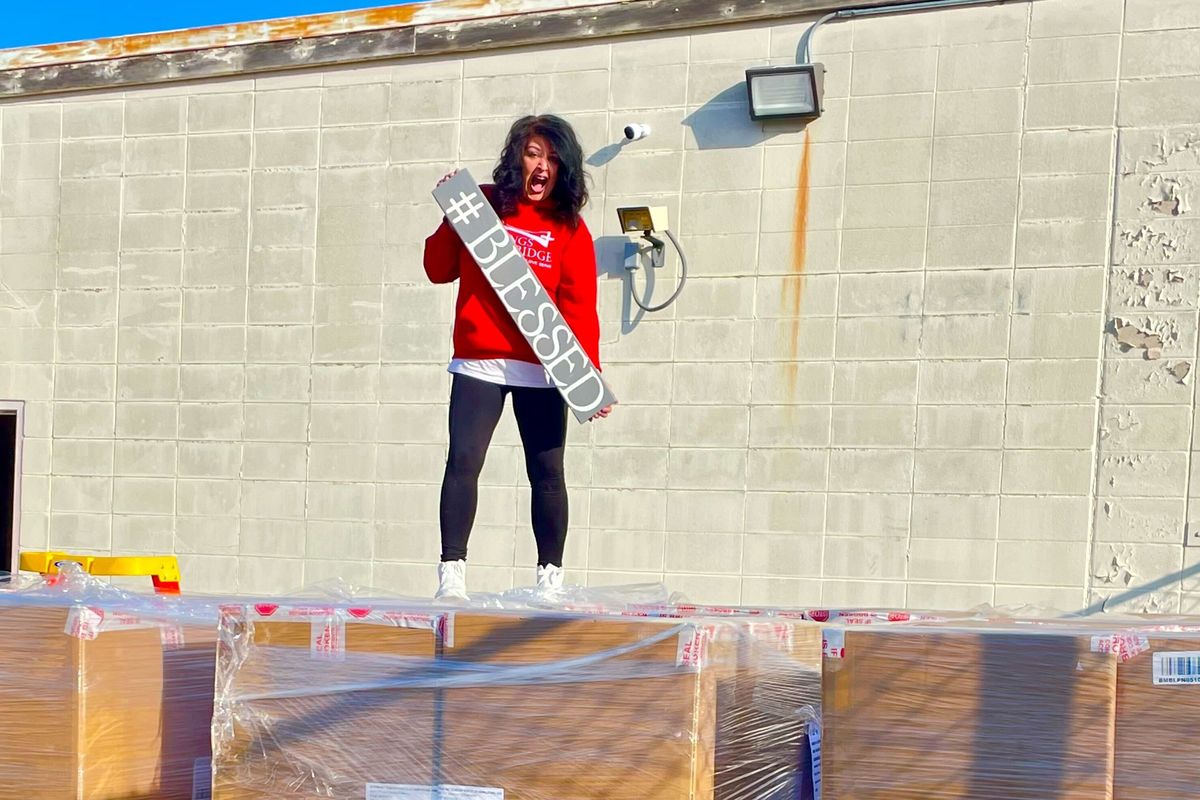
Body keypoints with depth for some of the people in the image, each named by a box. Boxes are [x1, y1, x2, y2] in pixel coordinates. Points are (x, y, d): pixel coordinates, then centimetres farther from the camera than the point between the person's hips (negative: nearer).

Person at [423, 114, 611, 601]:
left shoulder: (569, 226, 4)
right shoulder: (482, 204, 7)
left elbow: (579, 307, -1)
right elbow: (440, 270, 10)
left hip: (542, 369, 0)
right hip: (478, 363, 0)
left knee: (547, 471, 2)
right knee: (463, 462, -8)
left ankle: (551, 578, 11)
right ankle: (451, 574, -5)